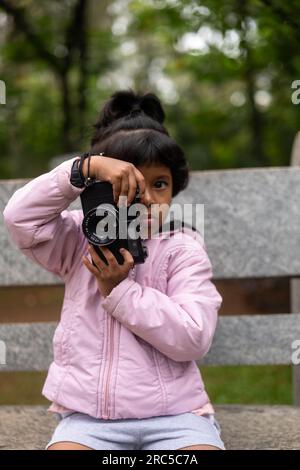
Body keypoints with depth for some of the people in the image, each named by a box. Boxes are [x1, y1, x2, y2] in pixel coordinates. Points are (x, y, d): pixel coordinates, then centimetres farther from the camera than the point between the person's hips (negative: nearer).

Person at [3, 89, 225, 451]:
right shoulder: (79, 241, 8)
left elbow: (194, 338, -9)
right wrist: (88, 166, -18)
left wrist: (119, 290, -12)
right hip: (88, 417, 1)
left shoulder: (183, 250, 3)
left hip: (174, 415, -1)